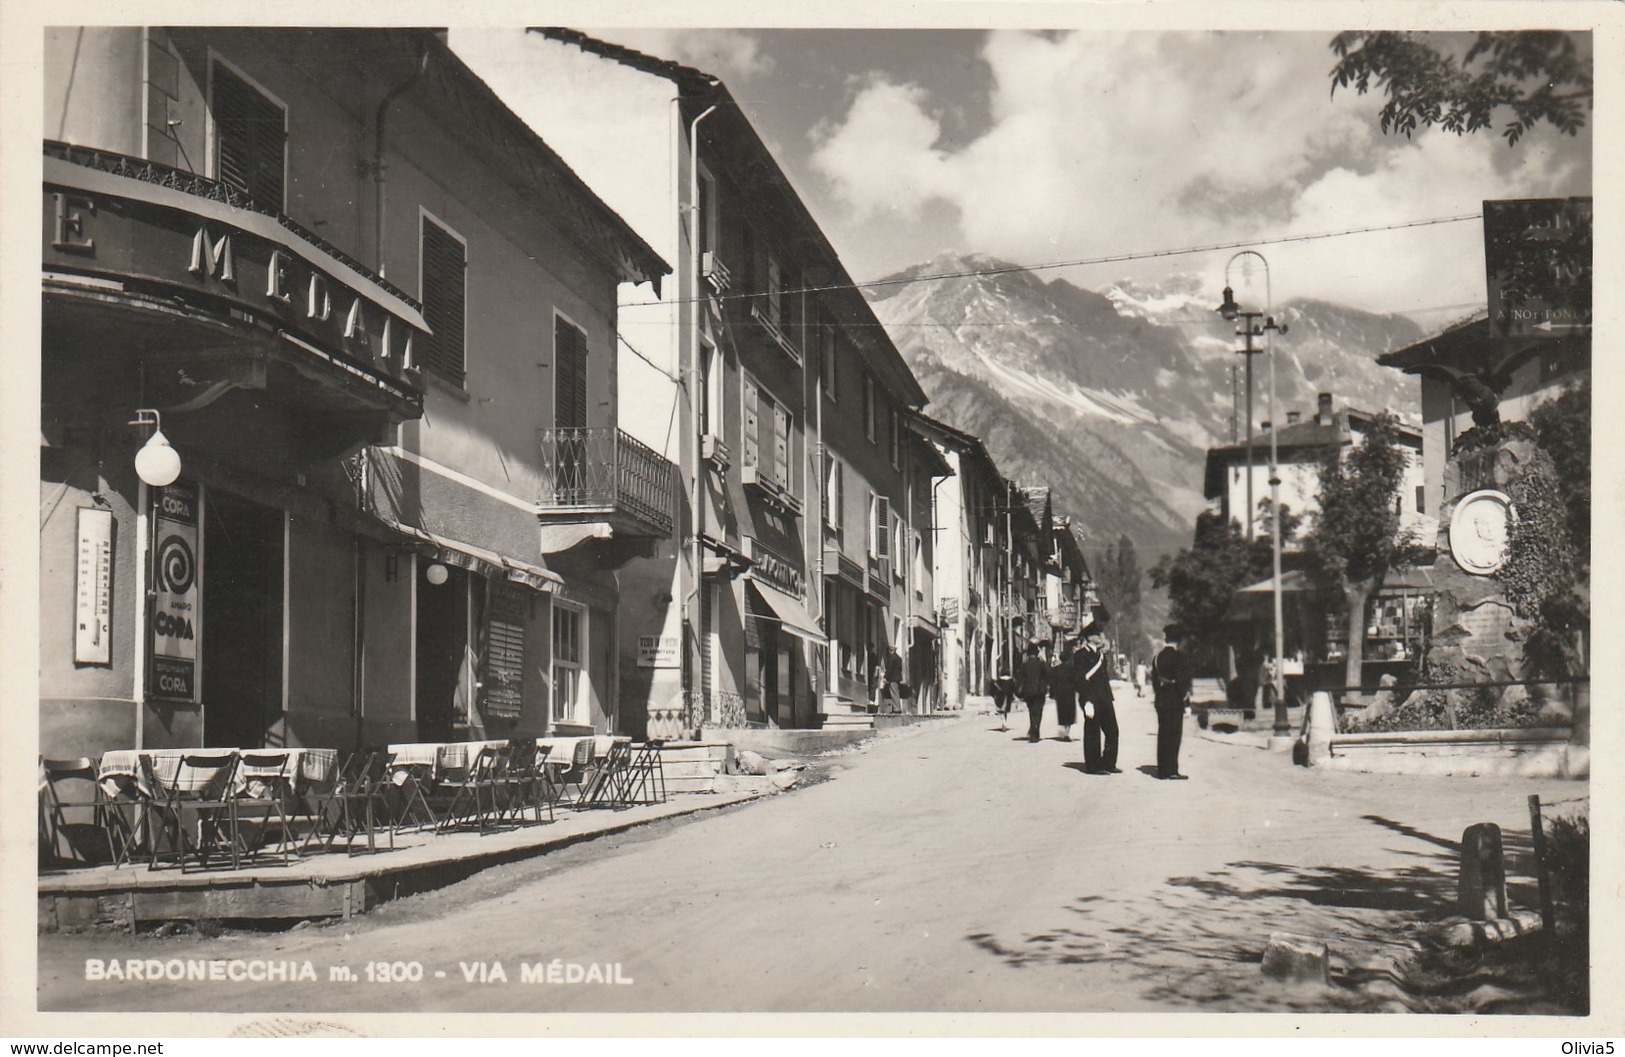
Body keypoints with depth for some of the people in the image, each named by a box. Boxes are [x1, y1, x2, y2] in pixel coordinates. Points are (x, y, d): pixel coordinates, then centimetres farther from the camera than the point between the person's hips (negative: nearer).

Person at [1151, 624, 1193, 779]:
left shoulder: (1158, 657, 8)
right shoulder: (1178, 656, -12)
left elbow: (1154, 678, 10)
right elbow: (1182, 679, -17)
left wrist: (1156, 694, 14)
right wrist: (1185, 694, -6)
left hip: (1160, 699, 7)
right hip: (1174, 700, -7)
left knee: (1163, 733, 11)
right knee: (1174, 734, -3)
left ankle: (1162, 769, 15)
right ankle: (1171, 771, -5)